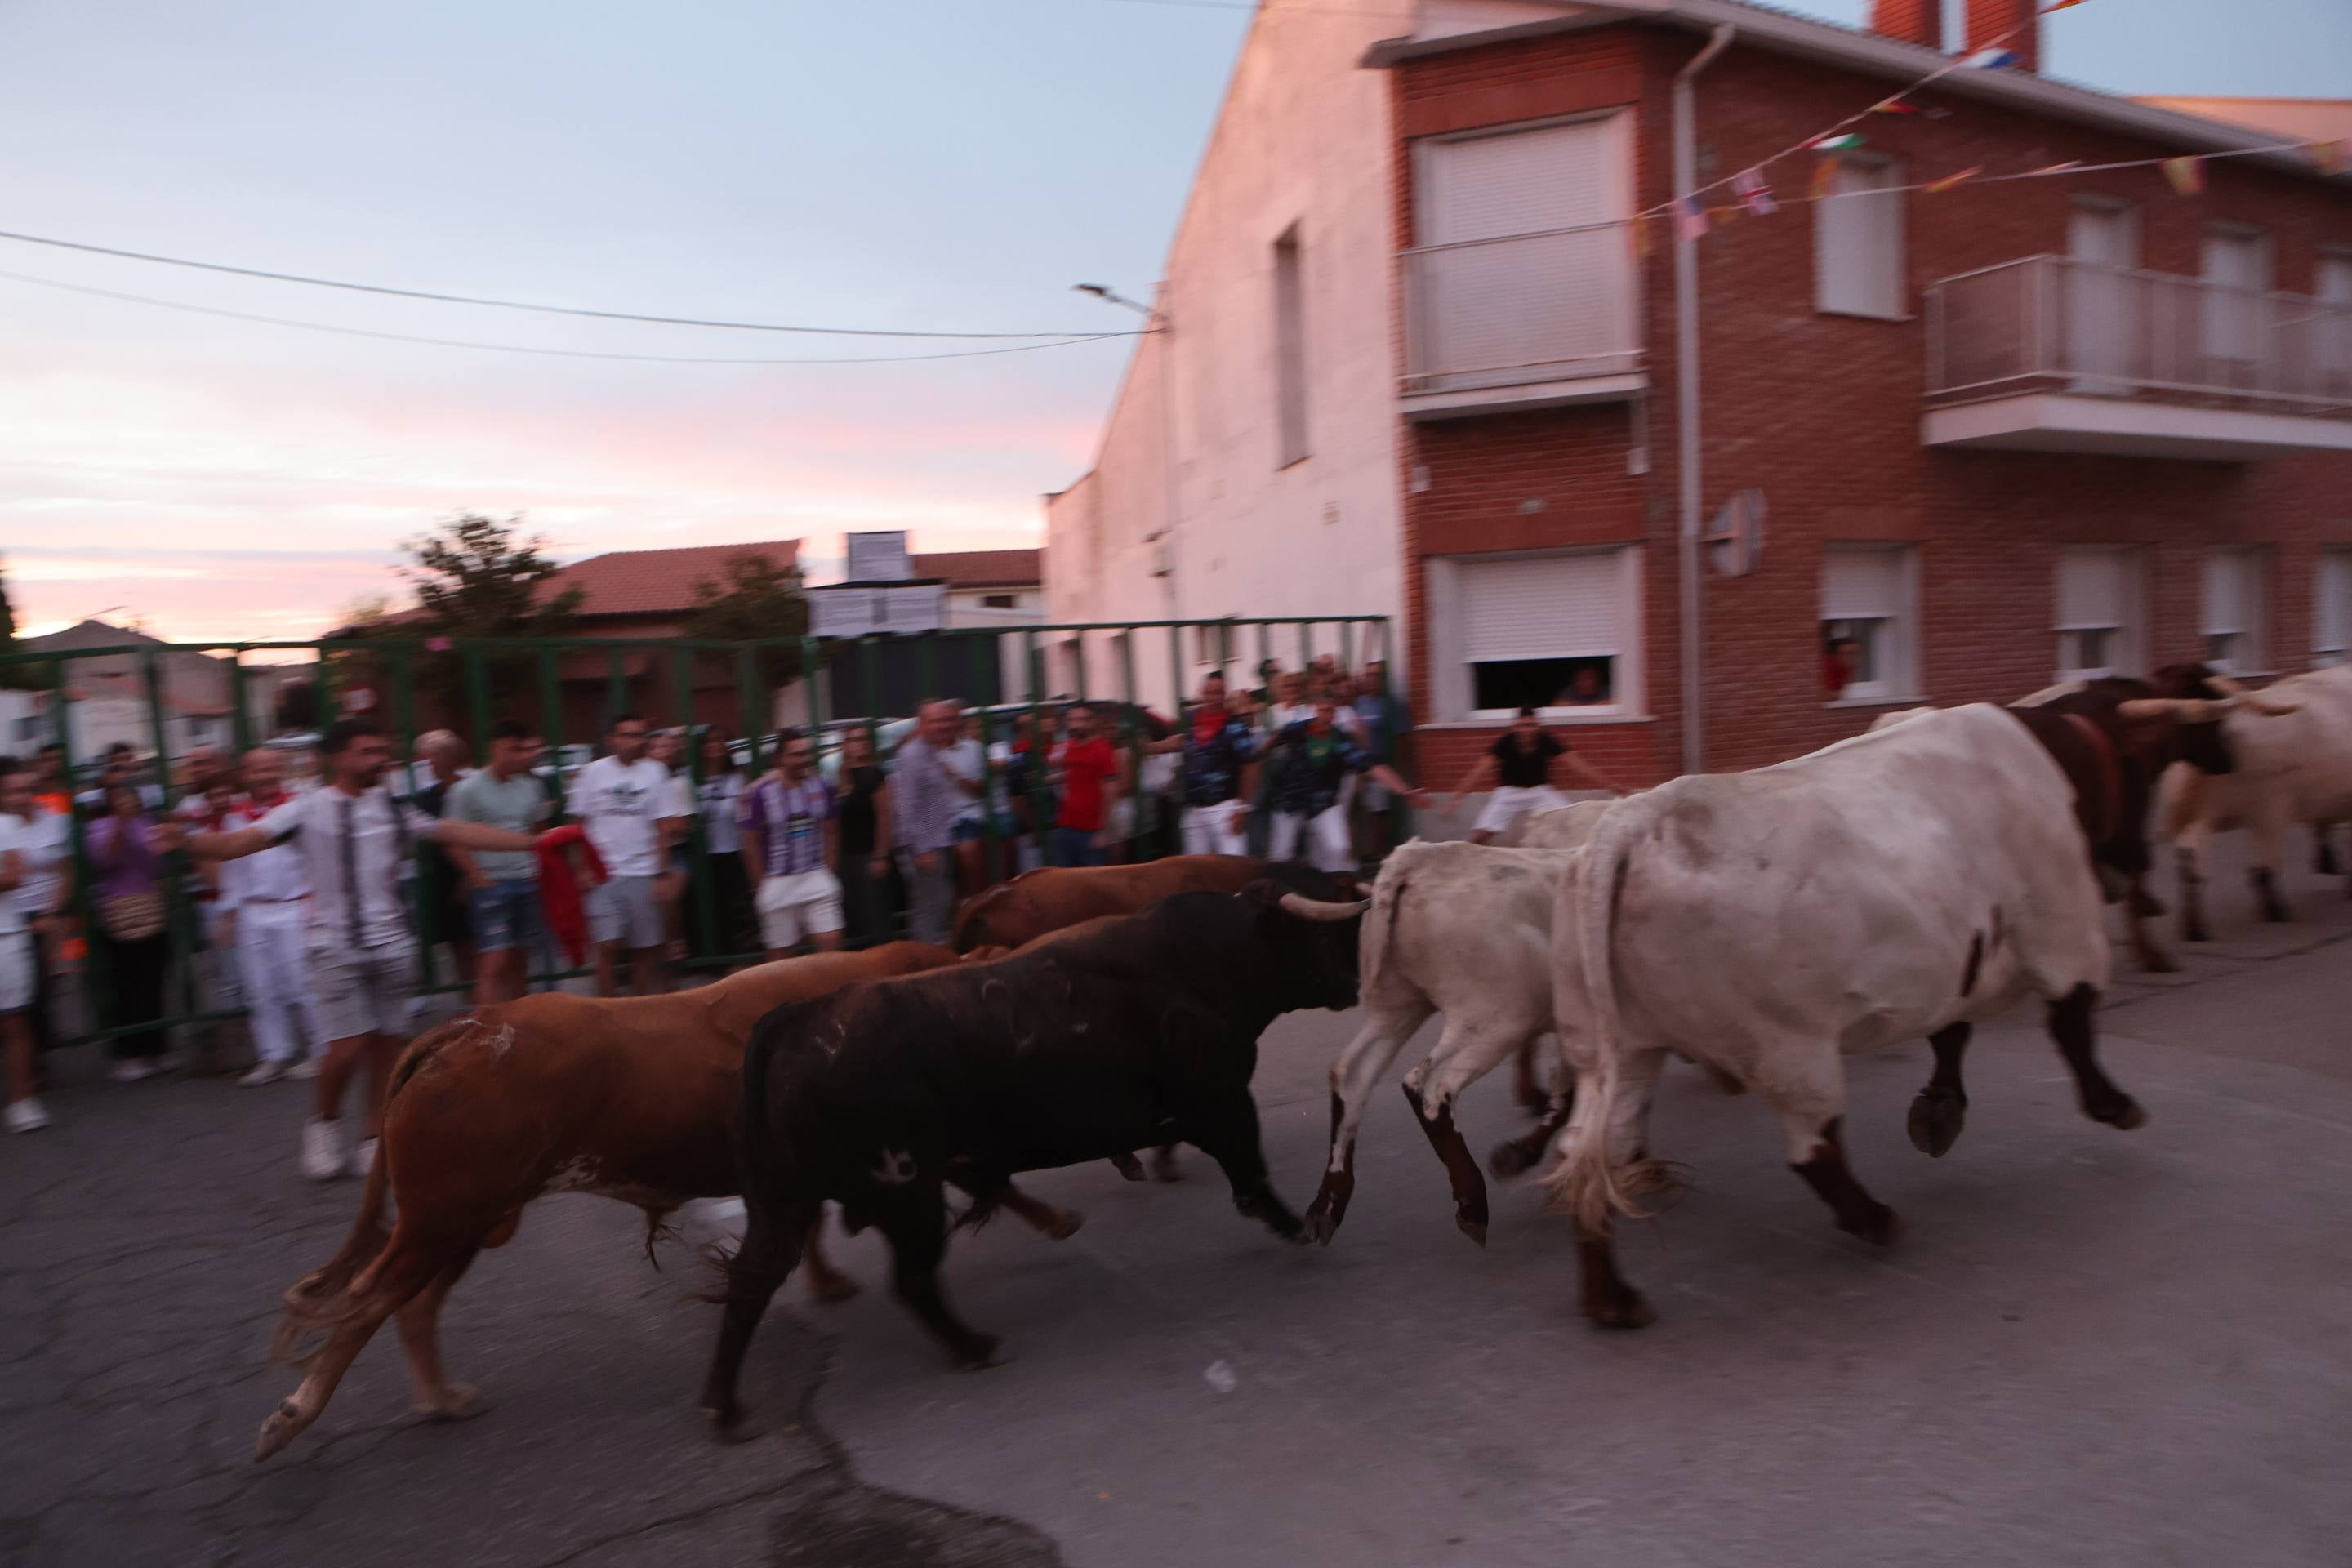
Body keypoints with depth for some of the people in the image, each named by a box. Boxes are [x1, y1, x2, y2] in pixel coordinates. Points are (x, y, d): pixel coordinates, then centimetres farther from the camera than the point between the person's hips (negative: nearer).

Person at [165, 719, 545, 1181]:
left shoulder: (394, 807, 5)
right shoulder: (305, 809, -4)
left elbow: (458, 832, 7)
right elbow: (241, 841, -13)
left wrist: (531, 840, 5)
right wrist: (188, 841, -33)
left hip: (391, 944, 3)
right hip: (336, 947, -3)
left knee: (386, 1043, 5)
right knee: (347, 1048, -7)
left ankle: (375, 1141, 19)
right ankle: (324, 1123, 23)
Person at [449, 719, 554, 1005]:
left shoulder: (532, 785, 7)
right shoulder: (468, 789, -7)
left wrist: (537, 868, 4)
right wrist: (480, 878, -14)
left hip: (527, 882, 5)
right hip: (490, 884, -5)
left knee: (519, 963, 9)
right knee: (494, 964, -11)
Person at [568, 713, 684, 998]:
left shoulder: (655, 772, 1)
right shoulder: (593, 772, 2)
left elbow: (665, 827, 2)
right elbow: (580, 823, 6)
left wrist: (662, 874, -3)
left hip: (643, 873, 0)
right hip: (603, 874, 0)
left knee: (645, 951, 6)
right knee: (608, 948, -5)